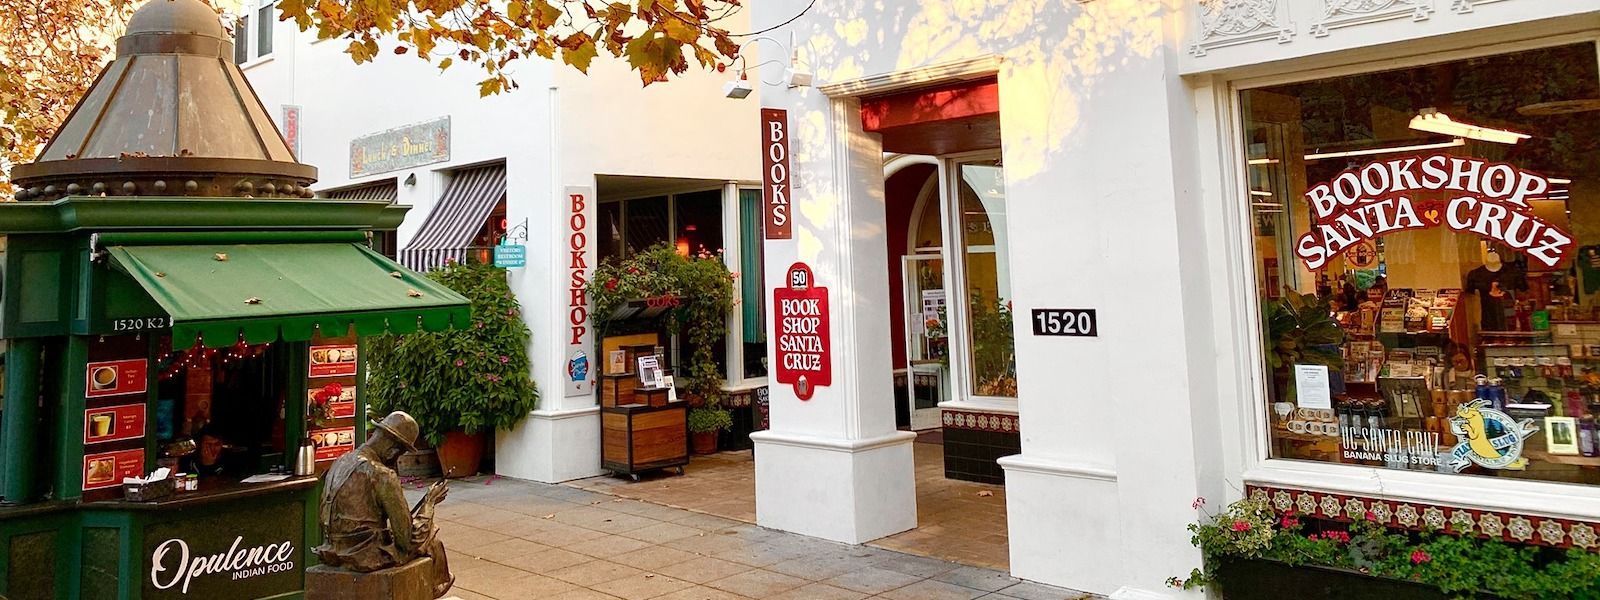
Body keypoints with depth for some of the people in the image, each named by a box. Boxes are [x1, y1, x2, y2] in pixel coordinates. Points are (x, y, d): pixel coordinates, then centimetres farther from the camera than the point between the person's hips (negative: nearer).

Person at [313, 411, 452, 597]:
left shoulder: (339, 463, 4)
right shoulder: (383, 476, -20)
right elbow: (407, 537, -17)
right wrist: (430, 501, -4)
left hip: (333, 554, 8)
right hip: (367, 557, -8)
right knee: (431, 542, 14)